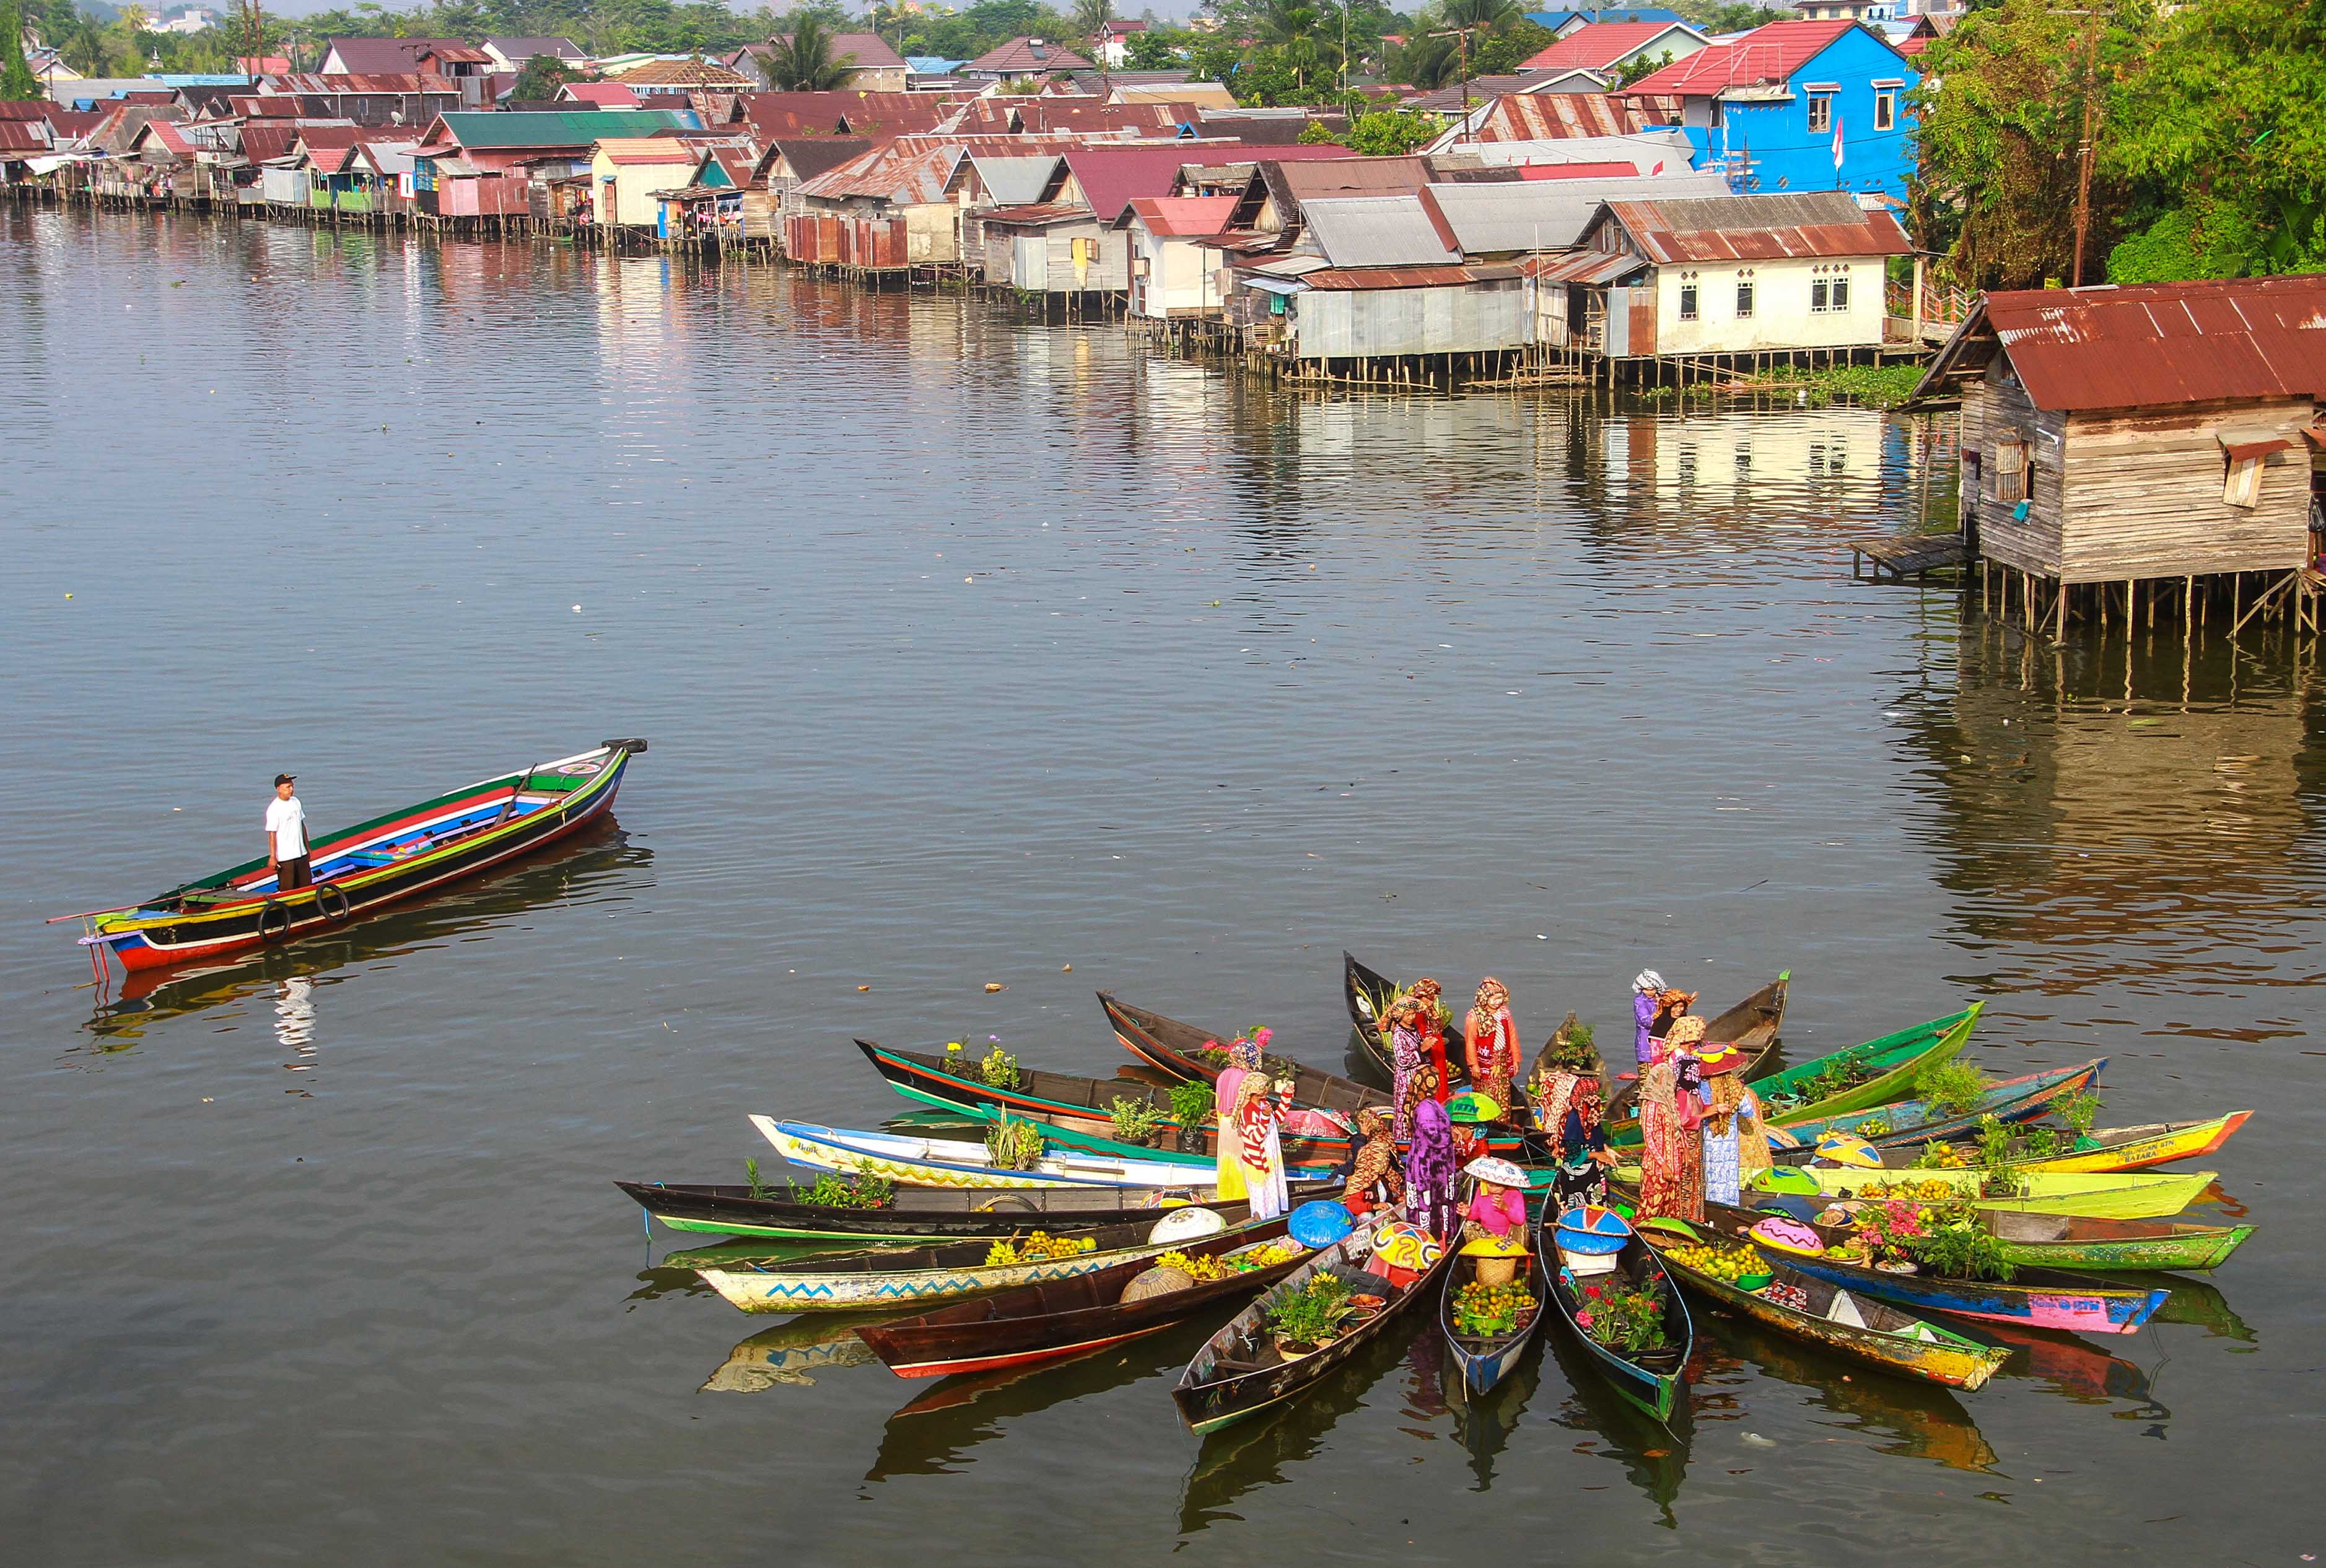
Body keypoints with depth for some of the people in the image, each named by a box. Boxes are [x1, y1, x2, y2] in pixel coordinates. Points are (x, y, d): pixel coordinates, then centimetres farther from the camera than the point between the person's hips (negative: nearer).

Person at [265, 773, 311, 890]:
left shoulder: (296, 802, 8)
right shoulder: (274, 808, -15)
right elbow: (272, 834, -16)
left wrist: (307, 848, 19)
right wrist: (272, 857, -17)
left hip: (301, 854, 7)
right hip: (285, 857, -7)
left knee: (306, 886, 13)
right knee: (287, 890, -2)